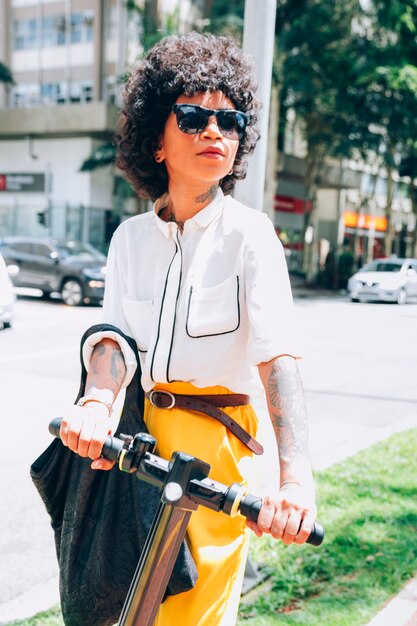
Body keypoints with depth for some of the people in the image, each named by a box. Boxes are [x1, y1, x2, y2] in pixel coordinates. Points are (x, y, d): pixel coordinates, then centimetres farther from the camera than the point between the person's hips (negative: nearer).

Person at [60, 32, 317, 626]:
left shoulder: (249, 233, -9)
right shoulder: (131, 237, 6)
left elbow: (279, 357, -21)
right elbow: (114, 332, -5)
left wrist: (296, 475, -34)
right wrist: (97, 403, -28)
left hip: (215, 442, -4)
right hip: (140, 435, 5)